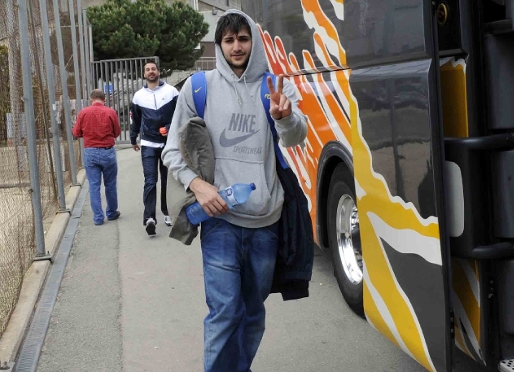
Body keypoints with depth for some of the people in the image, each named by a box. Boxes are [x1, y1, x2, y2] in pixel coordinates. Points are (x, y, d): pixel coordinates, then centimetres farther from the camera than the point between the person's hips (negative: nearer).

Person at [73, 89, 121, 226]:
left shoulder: (83, 112, -4)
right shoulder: (111, 112, -7)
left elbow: (76, 133, 3)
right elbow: (117, 132, 2)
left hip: (90, 152, 1)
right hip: (108, 152, -1)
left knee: (94, 185, 6)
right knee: (110, 185, 14)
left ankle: (98, 217, 5)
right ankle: (111, 213, 26)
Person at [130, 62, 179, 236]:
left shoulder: (171, 91, -1)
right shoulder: (139, 96, 6)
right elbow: (135, 120, 17)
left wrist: (172, 128, -15)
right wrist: (133, 140, 24)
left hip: (169, 143, 0)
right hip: (148, 145, 0)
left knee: (168, 180, 11)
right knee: (150, 181, -9)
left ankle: (167, 212, 24)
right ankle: (149, 217, -16)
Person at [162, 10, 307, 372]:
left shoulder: (276, 86, 4)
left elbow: (297, 138, -11)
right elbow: (173, 150, 5)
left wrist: (285, 116, -34)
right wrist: (197, 184, -13)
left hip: (266, 221, 2)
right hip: (220, 219, -2)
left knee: (254, 310, 15)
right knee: (225, 310, -9)